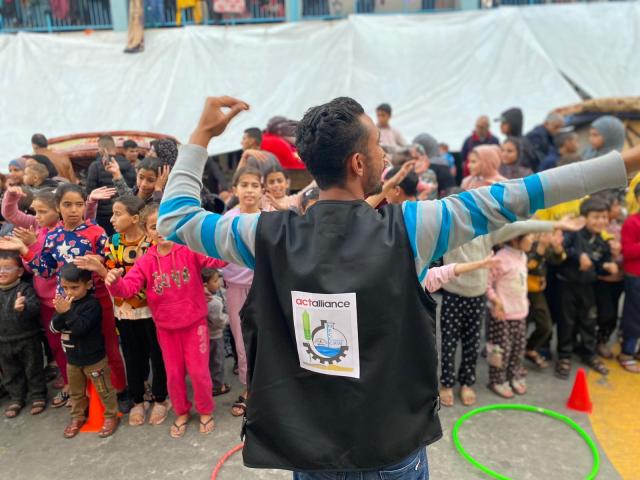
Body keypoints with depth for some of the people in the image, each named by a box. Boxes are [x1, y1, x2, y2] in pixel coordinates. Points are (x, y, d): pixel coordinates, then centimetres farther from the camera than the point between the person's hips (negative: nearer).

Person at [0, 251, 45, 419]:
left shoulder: (25, 288, -15)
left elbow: (35, 308, -30)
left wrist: (23, 308, -48)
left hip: (28, 340, -5)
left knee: (33, 370, 10)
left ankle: (38, 396, 26)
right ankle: (16, 398, 35)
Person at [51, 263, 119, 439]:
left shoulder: (92, 304, -20)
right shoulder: (65, 302, 1)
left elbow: (81, 328, -28)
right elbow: (54, 328, -4)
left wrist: (68, 312, -32)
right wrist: (60, 313, -22)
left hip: (94, 358, -7)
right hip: (72, 358, 7)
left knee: (104, 390, 8)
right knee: (75, 391, 22)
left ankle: (111, 416, 24)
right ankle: (78, 417, 40)